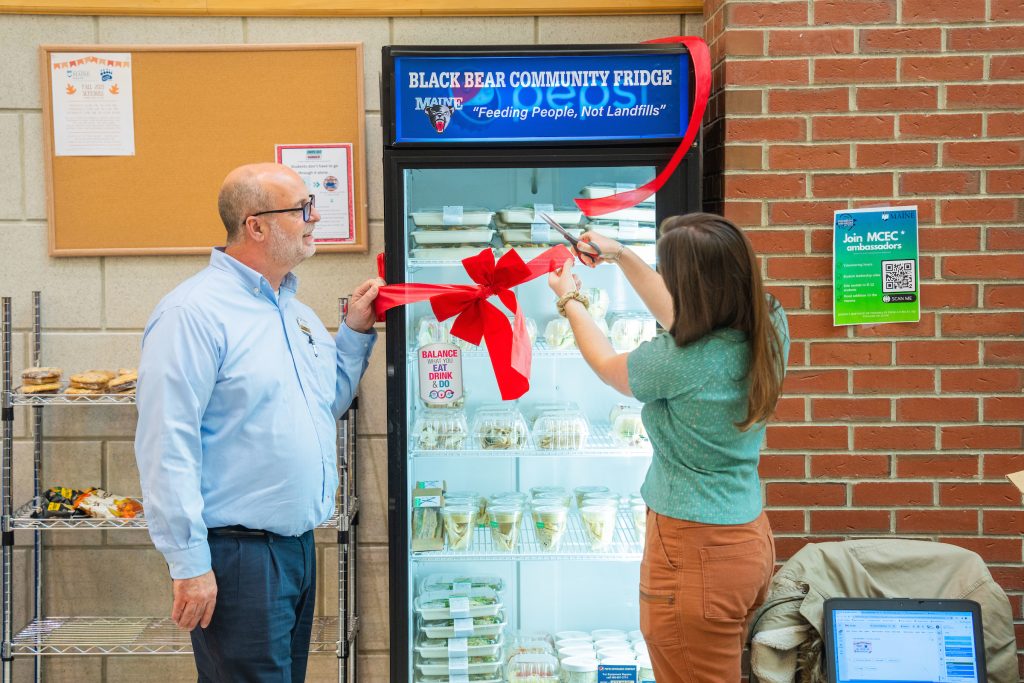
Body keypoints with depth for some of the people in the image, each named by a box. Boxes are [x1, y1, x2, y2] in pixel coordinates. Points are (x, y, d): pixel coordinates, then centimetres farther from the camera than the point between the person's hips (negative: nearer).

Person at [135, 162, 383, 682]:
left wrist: (355, 333, 9)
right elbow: (166, 447, -20)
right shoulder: (194, 312, -15)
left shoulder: (295, 311, 12)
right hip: (237, 554, -9)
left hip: (297, 544, 9)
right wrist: (190, 564, -21)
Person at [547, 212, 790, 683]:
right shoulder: (769, 329, -6)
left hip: (694, 553, -8)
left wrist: (570, 300, 14)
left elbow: (606, 366, -3)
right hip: (751, 538, 8)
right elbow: (682, 317, 15)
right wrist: (621, 255, 20)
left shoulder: (679, 363, -27)